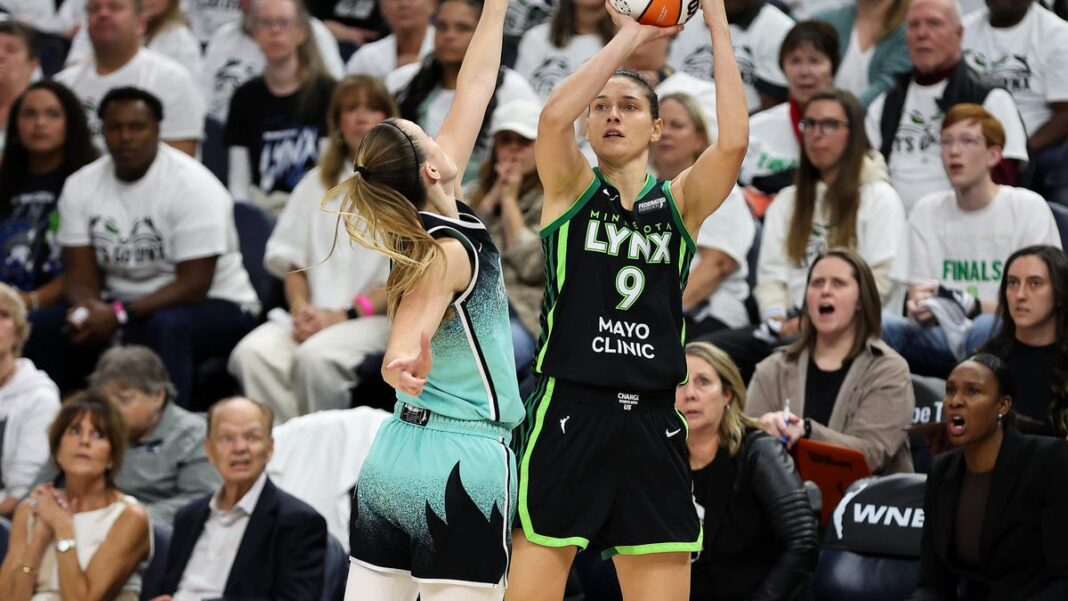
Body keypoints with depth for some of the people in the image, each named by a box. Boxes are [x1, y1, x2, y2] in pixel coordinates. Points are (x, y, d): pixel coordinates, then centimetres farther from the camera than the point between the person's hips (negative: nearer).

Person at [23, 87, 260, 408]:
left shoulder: (193, 186, -16)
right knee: (40, 326, -18)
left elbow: (194, 285, -20)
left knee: (161, 325, -39)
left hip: (214, 306, -5)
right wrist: (90, 307, -26)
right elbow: (82, 276, -1)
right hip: (119, 306, 5)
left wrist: (120, 314, -29)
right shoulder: (80, 186, 1)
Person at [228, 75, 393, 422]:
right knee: (252, 353, -27)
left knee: (315, 355, -35)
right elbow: (294, 263, 19)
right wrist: (302, 309, -3)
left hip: (378, 316, -4)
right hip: (315, 316, 4)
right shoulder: (316, 185, 23)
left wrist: (344, 315, -12)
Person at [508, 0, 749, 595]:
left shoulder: (681, 202, 10)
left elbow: (733, 142, -9)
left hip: (652, 421, 3)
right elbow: (554, 117, -15)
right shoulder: (571, 188, 6)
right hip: (568, 412, -2)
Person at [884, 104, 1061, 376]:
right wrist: (919, 311, -18)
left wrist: (973, 306, -21)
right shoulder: (927, 211, 13)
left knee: (986, 329, -39)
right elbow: (917, 298, 9)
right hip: (944, 339, 3)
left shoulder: (1029, 208, 0)